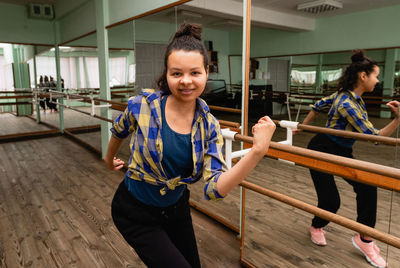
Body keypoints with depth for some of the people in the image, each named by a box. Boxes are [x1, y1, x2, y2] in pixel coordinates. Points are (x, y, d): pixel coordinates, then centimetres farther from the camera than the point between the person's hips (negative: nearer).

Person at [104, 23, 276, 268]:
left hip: (176, 209, 3)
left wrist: (258, 151, -37)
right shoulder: (142, 106, -22)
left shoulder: (209, 127, -15)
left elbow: (214, 189, -25)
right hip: (136, 213, -3)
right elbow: (119, 131, 2)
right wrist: (110, 159, 20)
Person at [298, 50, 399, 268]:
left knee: (366, 186, -7)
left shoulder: (349, 95, 0)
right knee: (331, 201, -4)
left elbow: (318, 106, 13)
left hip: (342, 152, 9)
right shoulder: (348, 104, -28)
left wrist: (303, 126, 23)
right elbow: (374, 137, -25)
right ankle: (316, 227, 30)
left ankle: (364, 239, 7)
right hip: (322, 151, -9)